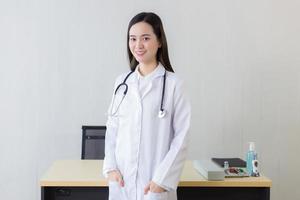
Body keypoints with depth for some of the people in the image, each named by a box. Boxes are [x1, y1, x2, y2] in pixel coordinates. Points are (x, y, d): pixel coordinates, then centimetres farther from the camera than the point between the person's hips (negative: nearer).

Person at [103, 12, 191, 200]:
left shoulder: (173, 83, -6)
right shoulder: (122, 82, 6)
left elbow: (181, 137, -7)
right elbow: (112, 129, 9)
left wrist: (162, 179, -11)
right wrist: (110, 167, -1)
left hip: (155, 181, -3)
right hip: (121, 180, 4)